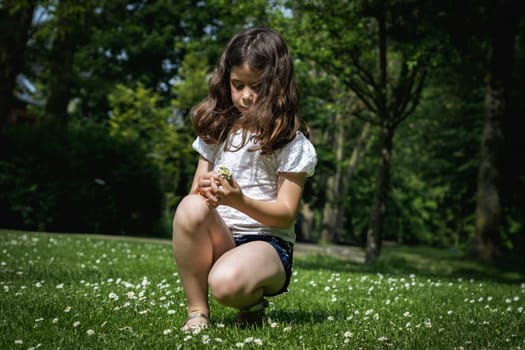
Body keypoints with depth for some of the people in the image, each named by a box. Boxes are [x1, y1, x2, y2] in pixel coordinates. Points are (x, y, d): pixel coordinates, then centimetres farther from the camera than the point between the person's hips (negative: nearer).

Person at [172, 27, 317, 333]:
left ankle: (253, 302, 1)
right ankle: (197, 311, -17)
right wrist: (205, 192, -14)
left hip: (267, 242, -4)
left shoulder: (291, 141, -2)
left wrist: (239, 200, -23)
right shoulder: (218, 130, 11)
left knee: (226, 283, -37)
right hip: (216, 239, 4)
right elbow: (197, 192, 12)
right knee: (190, 207, -31)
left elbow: (286, 215, -6)